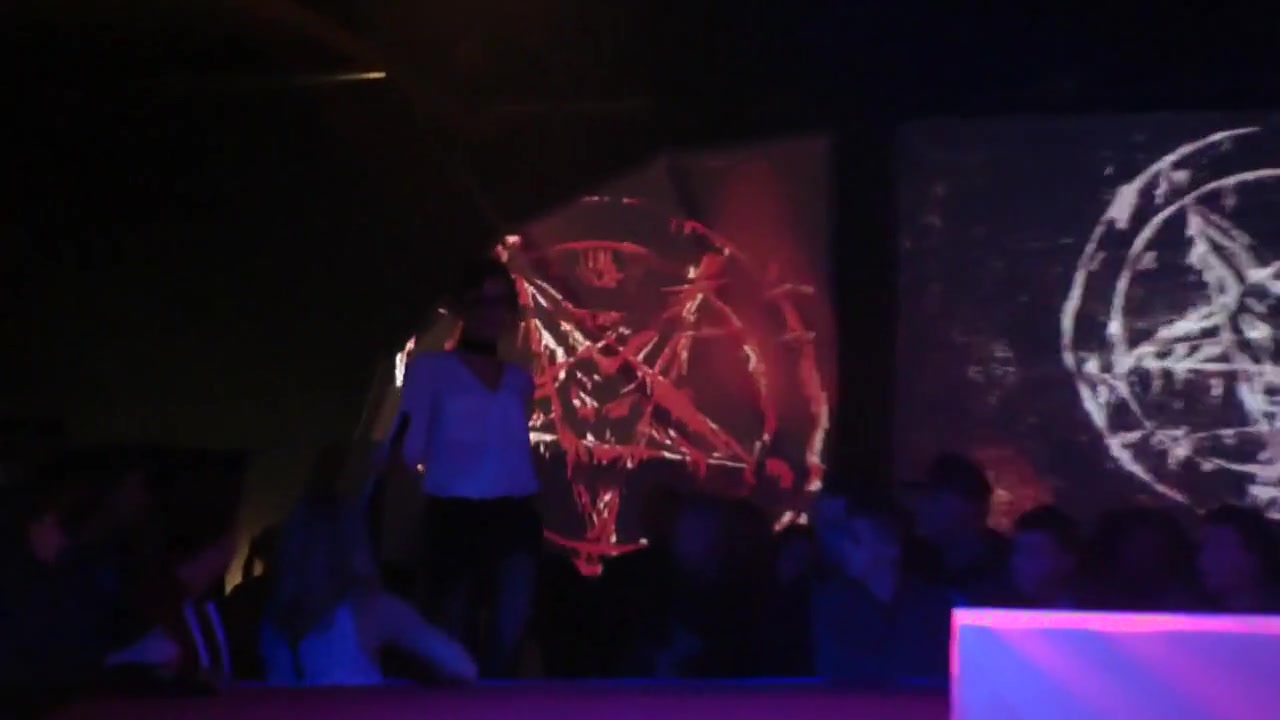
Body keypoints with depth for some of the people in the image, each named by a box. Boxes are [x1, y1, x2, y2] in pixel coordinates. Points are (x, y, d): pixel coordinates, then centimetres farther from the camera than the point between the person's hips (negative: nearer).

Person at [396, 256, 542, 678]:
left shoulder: (519, 379, 17)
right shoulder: (430, 368, 4)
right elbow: (410, 449, -2)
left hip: (515, 516, 3)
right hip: (454, 516, -3)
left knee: (509, 631, -6)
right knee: (452, 635, 2)